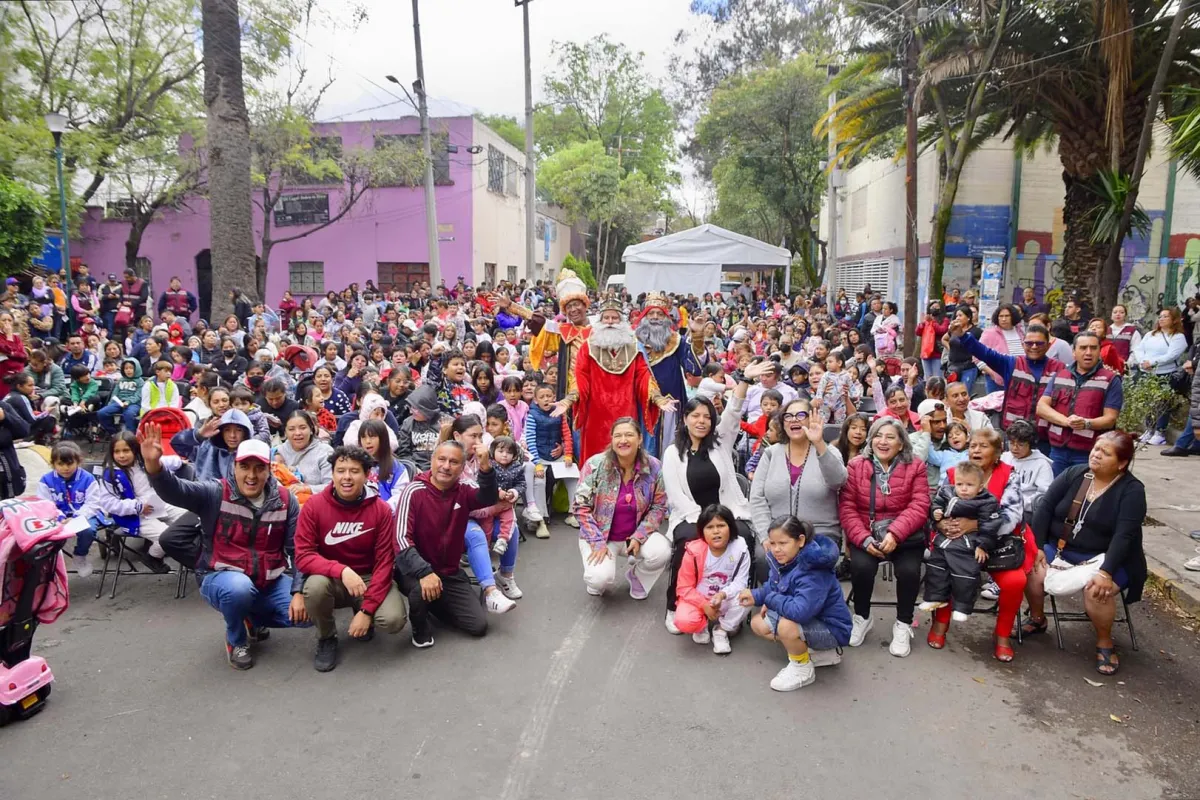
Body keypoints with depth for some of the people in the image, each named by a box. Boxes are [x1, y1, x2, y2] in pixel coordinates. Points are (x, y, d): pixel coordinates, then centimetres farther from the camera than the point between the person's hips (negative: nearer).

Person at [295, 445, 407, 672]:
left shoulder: (382, 509, -13)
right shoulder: (314, 506, -13)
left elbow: (384, 563, -12)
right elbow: (303, 556, -16)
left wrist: (367, 610, -21)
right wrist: (342, 570, -33)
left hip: (369, 579, 0)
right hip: (331, 580, 0)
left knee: (394, 620, -26)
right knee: (315, 585, -35)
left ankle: (361, 613, 14)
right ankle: (326, 638, -2)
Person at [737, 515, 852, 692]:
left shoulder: (813, 572, -33)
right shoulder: (782, 560, -7)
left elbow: (800, 611, -42)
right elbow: (773, 587, 10)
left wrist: (771, 599, -25)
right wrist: (757, 596, -13)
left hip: (831, 629, -10)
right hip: (810, 620, 10)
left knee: (787, 626, -35)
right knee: (758, 623, 9)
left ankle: (803, 669, -3)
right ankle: (817, 652, 14)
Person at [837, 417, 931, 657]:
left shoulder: (915, 467, 2)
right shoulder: (855, 466, 2)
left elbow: (919, 507, -8)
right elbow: (847, 507, -4)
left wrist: (895, 534, -23)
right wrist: (863, 538, -19)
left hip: (904, 535, 0)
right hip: (866, 535, 0)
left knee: (909, 570, -26)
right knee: (861, 566, -27)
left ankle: (903, 624, 3)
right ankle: (862, 617, 5)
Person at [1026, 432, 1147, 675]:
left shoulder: (1132, 490, -11)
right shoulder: (1073, 474, -2)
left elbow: (1124, 535, -20)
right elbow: (1045, 509, -3)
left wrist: (1106, 572, -31)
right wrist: (1036, 547, -13)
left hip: (1104, 557, -3)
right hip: (1059, 549, 3)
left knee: (1097, 590, -32)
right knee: (1032, 571, -23)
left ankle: (1105, 642, -5)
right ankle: (1037, 619, 6)